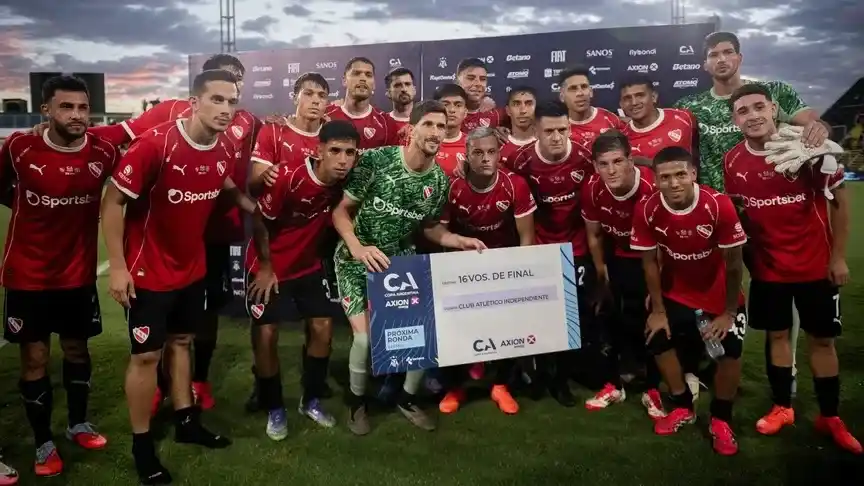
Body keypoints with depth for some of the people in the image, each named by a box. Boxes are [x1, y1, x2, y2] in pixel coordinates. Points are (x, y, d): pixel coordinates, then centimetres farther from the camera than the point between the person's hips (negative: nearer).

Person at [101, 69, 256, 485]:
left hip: (192, 267, 6)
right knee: (147, 355, 3)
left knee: (181, 342, 19)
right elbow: (113, 202, -18)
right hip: (147, 271, -6)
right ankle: (142, 444, 20)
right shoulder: (155, 144, -24)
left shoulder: (226, 148, -5)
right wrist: (117, 266, -19)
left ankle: (186, 422, 35)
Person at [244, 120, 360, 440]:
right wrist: (266, 267, -10)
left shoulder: (346, 181, -15)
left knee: (323, 327, 4)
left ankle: (311, 400, 23)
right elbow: (260, 221, -17)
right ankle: (274, 409, 16)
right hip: (270, 264, -5)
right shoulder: (289, 176, -29)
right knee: (267, 333, -3)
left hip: (309, 264, 5)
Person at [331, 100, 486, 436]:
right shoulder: (375, 160, -19)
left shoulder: (439, 181, -4)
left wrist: (461, 241, -7)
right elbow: (340, 211, -14)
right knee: (366, 336, -18)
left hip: (401, 260, 4)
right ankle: (356, 400, 14)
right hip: (356, 259, -4)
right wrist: (358, 248, -29)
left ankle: (407, 398, 22)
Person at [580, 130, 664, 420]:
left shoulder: (653, 187, -33)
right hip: (618, 257, 4)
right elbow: (594, 236, -2)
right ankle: (613, 384, 25)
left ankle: (653, 389, 19)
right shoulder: (593, 190, -20)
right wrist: (602, 277, 6)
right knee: (612, 319, 7)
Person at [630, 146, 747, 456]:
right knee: (657, 338, -7)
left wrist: (728, 312, -13)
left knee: (729, 350, -12)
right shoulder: (647, 211, -22)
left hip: (719, 294, -2)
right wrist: (658, 310, -6)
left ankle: (720, 420, 12)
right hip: (676, 293, 2)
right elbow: (649, 263, -10)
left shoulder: (719, 205, -29)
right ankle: (682, 407, 17)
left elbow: (733, 264, -19)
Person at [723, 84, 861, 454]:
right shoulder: (732, 162, -6)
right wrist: (744, 258, 5)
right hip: (767, 268, 2)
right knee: (776, 335, 12)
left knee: (822, 339, 9)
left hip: (816, 264, -2)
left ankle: (830, 418, 24)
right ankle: (782, 407, 28)